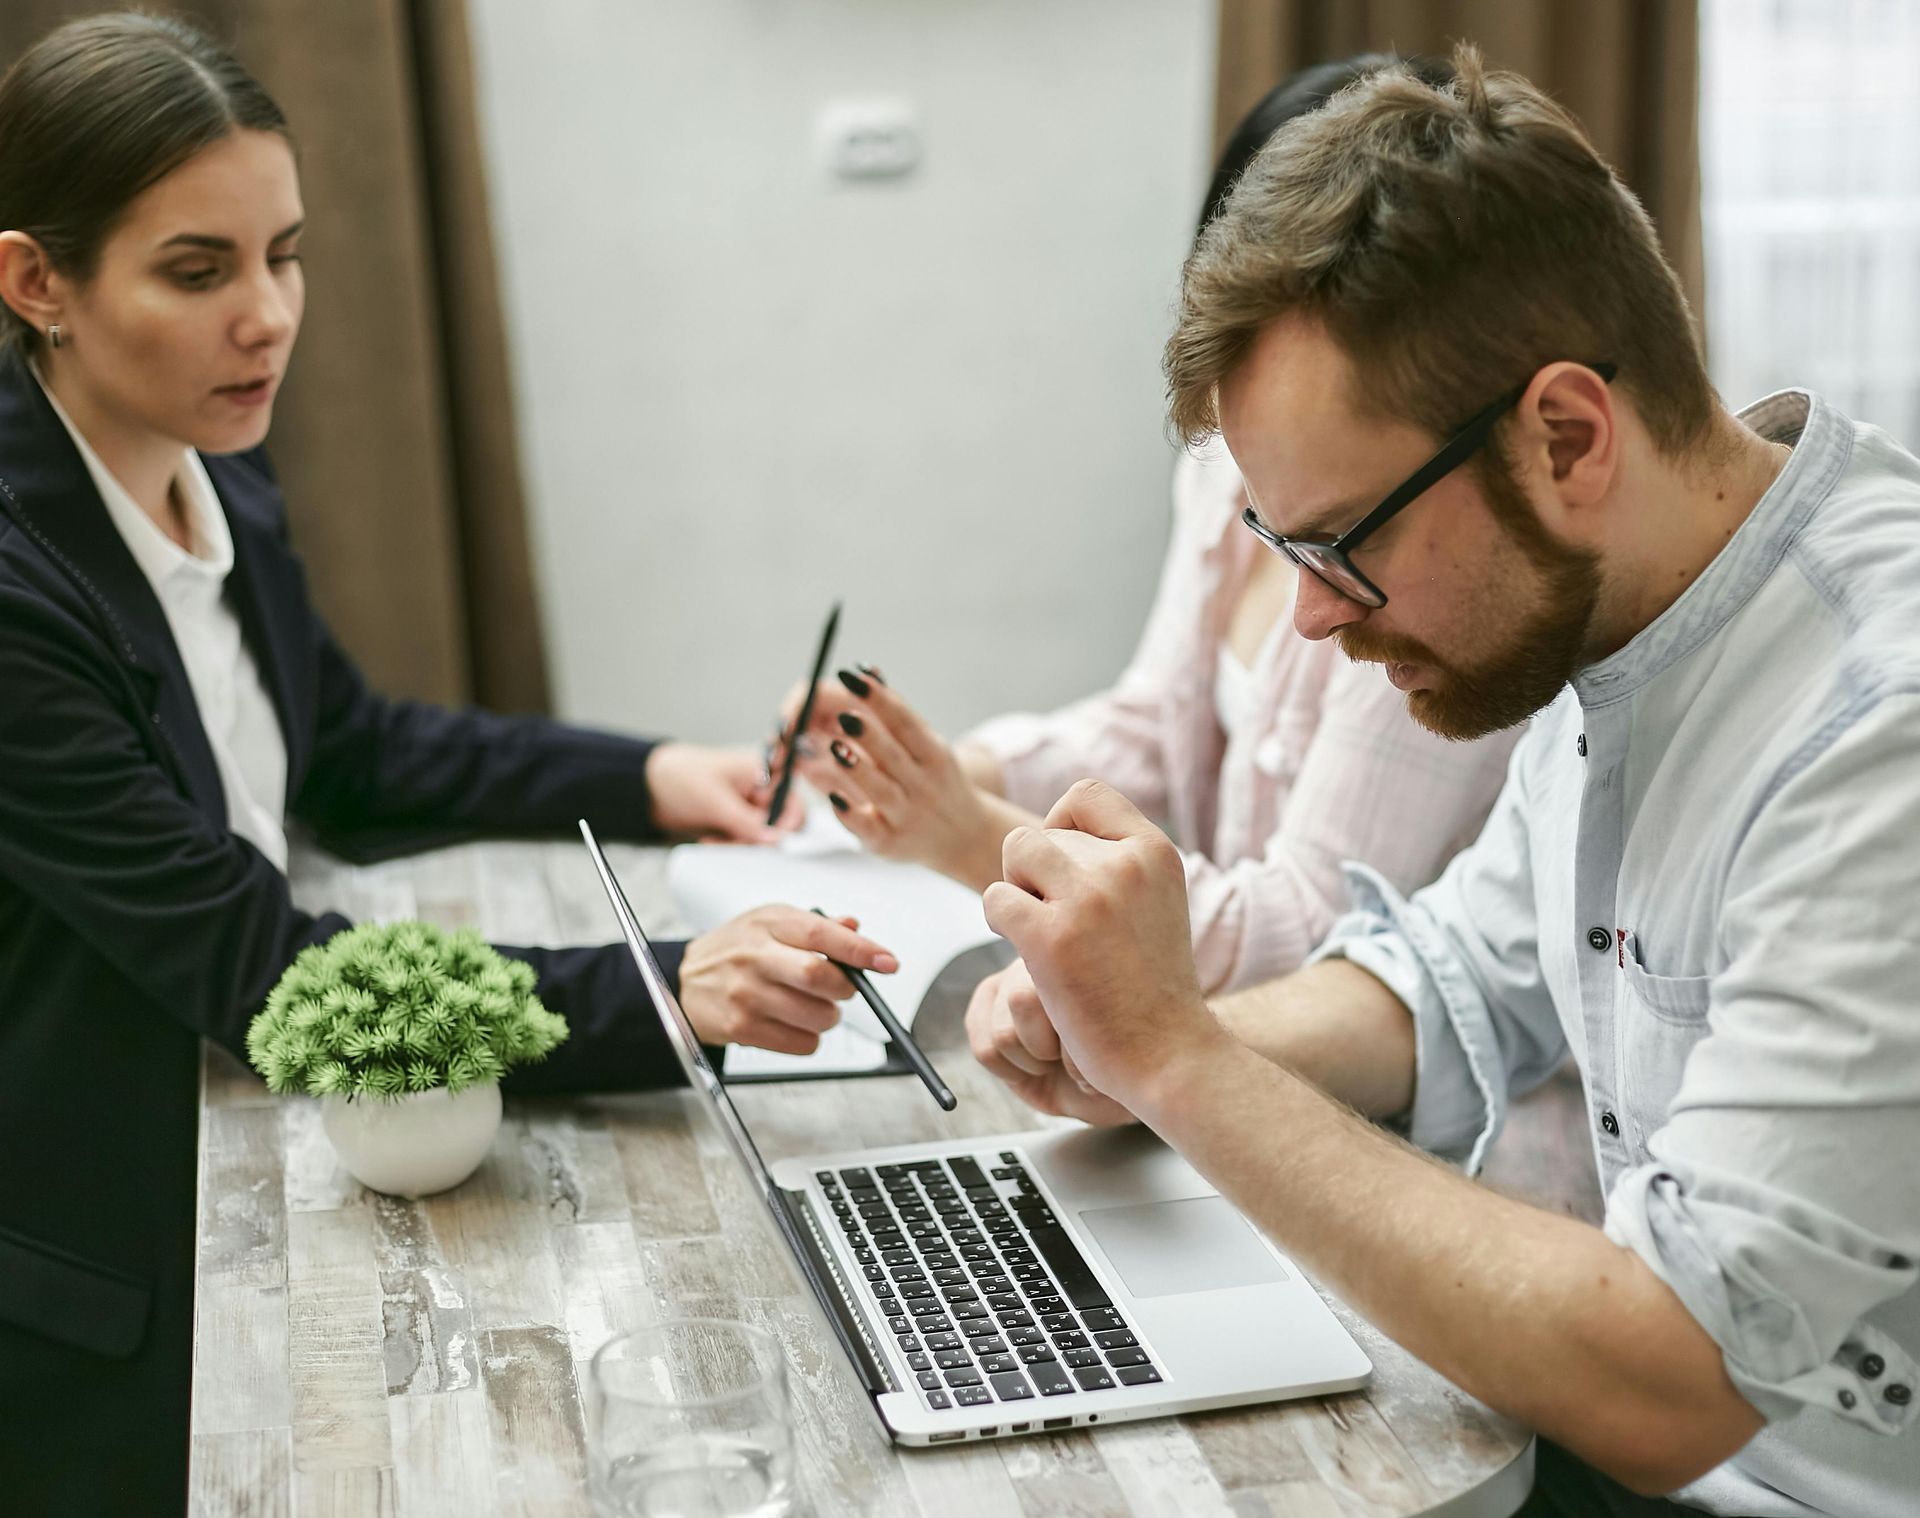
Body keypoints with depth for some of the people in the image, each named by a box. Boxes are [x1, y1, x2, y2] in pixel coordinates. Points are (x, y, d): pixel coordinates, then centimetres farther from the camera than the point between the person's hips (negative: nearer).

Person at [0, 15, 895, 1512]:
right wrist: (669, 993, -39)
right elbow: (250, 963, -29)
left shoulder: (216, 473, -3)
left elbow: (350, 746, 12)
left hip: (233, 1176, 7)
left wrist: (646, 776, -2)